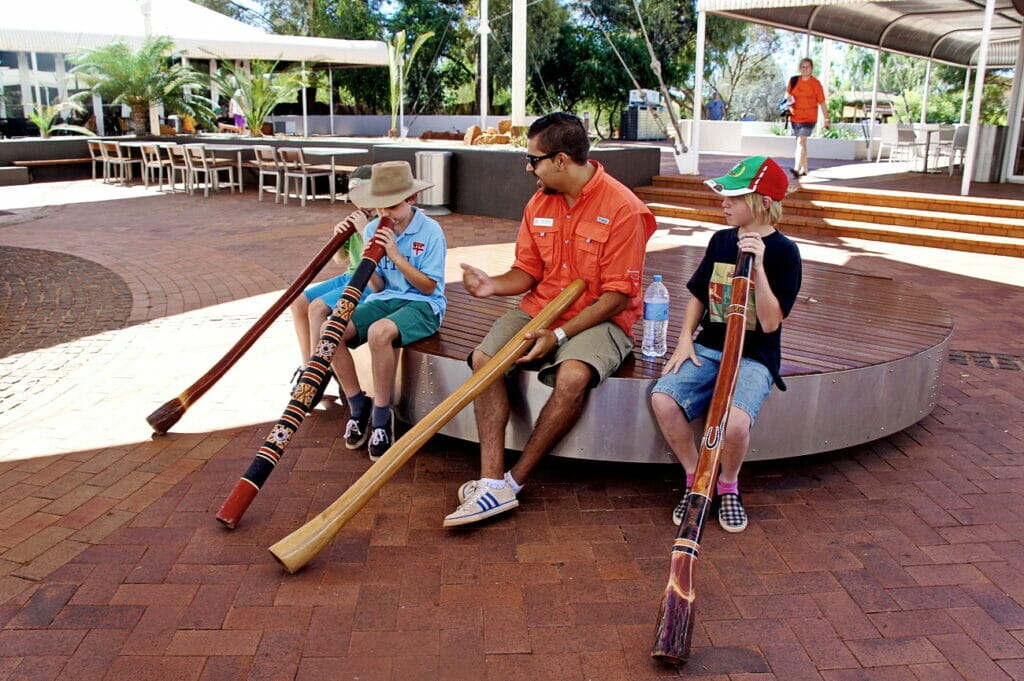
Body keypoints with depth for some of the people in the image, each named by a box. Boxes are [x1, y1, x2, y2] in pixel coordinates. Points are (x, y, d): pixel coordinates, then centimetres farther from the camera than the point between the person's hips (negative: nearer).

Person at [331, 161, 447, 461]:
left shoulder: (430, 231, -10)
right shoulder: (373, 230, 3)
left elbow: (429, 286, -12)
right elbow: (377, 287, 5)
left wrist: (396, 255, -20)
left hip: (423, 304, -5)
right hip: (385, 299, 6)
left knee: (379, 332, -36)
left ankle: (382, 414, -17)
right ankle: (358, 404, 0)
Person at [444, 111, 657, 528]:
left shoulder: (622, 208, -14)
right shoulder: (539, 203, 5)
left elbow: (618, 294, -15)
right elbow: (528, 272, 11)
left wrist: (560, 335, -22)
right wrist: (493, 286, -12)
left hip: (600, 319, -5)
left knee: (573, 376, -35)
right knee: (484, 358, -19)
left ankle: (514, 481, -17)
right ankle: (492, 481, -22)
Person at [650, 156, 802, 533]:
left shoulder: (784, 252, -6)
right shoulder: (721, 240, 10)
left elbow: (771, 322, -14)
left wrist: (757, 266, -22)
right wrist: (685, 340, 3)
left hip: (754, 358, -4)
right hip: (707, 348, 5)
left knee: (734, 421, -33)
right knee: (663, 400, -24)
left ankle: (728, 487, 1)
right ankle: (696, 479, 0)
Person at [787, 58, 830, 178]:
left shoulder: (815, 83, -4)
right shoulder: (794, 80, 5)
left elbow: (822, 102, -1)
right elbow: (788, 95, 17)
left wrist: (826, 119, 2)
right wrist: (787, 103, -6)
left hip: (809, 118, -4)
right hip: (795, 117, 5)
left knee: (801, 141, -19)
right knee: (801, 143, 15)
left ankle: (797, 169, -30)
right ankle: (804, 169, 28)